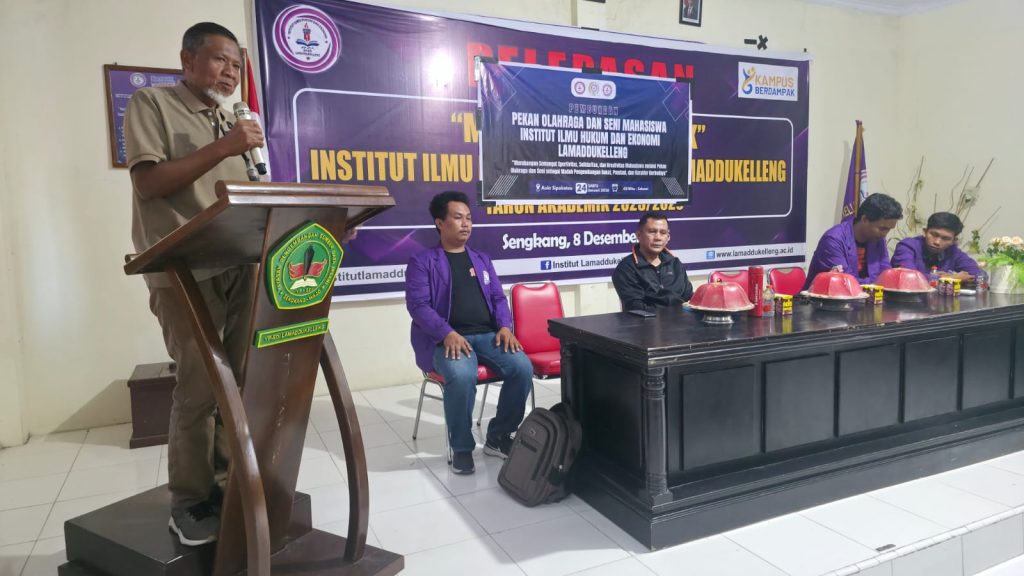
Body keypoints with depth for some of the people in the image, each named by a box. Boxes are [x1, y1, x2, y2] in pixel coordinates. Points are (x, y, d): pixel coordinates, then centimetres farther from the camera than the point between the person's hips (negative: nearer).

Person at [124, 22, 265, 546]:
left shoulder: (230, 122, 22)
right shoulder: (152, 104, 2)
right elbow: (147, 182, -11)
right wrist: (221, 149, -16)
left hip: (240, 267, 6)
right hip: (185, 272, -6)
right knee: (200, 388, -9)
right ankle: (189, 503, 7)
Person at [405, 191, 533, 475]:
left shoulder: (482, 259, 22)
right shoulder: (421, 262, 5)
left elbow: (498, 297, 18)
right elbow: (418, 305, -6)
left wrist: (505, 326, -3)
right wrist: (447, 333, -21)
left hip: (488, 334, 5)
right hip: (447, 338, -4)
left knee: (523, 367, -22)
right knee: (461, 376, -36)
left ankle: (498, 437, 0)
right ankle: (462, 447, -11)